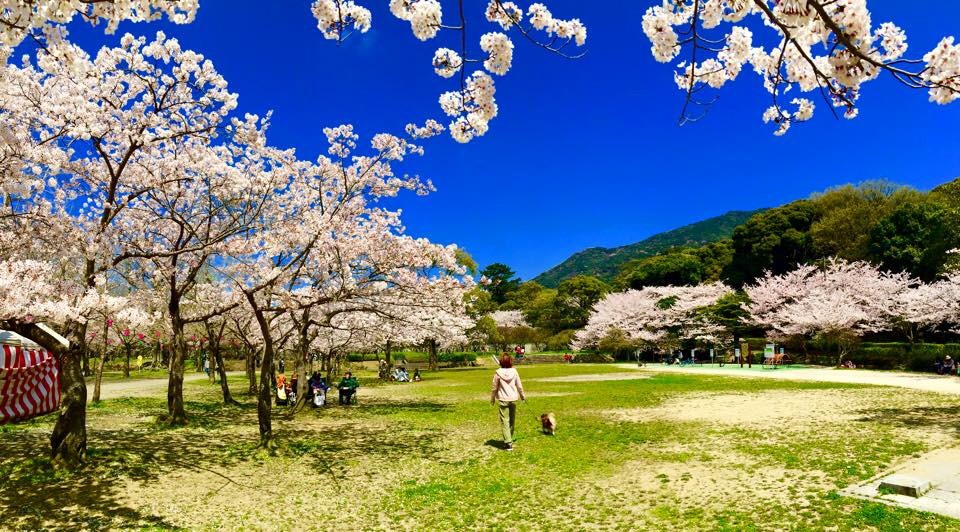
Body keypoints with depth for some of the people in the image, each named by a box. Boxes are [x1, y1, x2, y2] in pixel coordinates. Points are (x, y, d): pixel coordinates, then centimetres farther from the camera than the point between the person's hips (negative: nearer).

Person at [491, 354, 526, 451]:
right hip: (513, 398, 3)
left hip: (503, 399, -3)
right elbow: (519, 386, 5)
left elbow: (494, 388, -3)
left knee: (505, 421, -1)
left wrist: (492, 399, 12)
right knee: (512, 420, 15)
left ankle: (508, 443, -7)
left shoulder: (498, 373, -10)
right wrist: (522, 396, 21)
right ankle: (509, 440, 26)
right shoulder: (514, 371, -2)